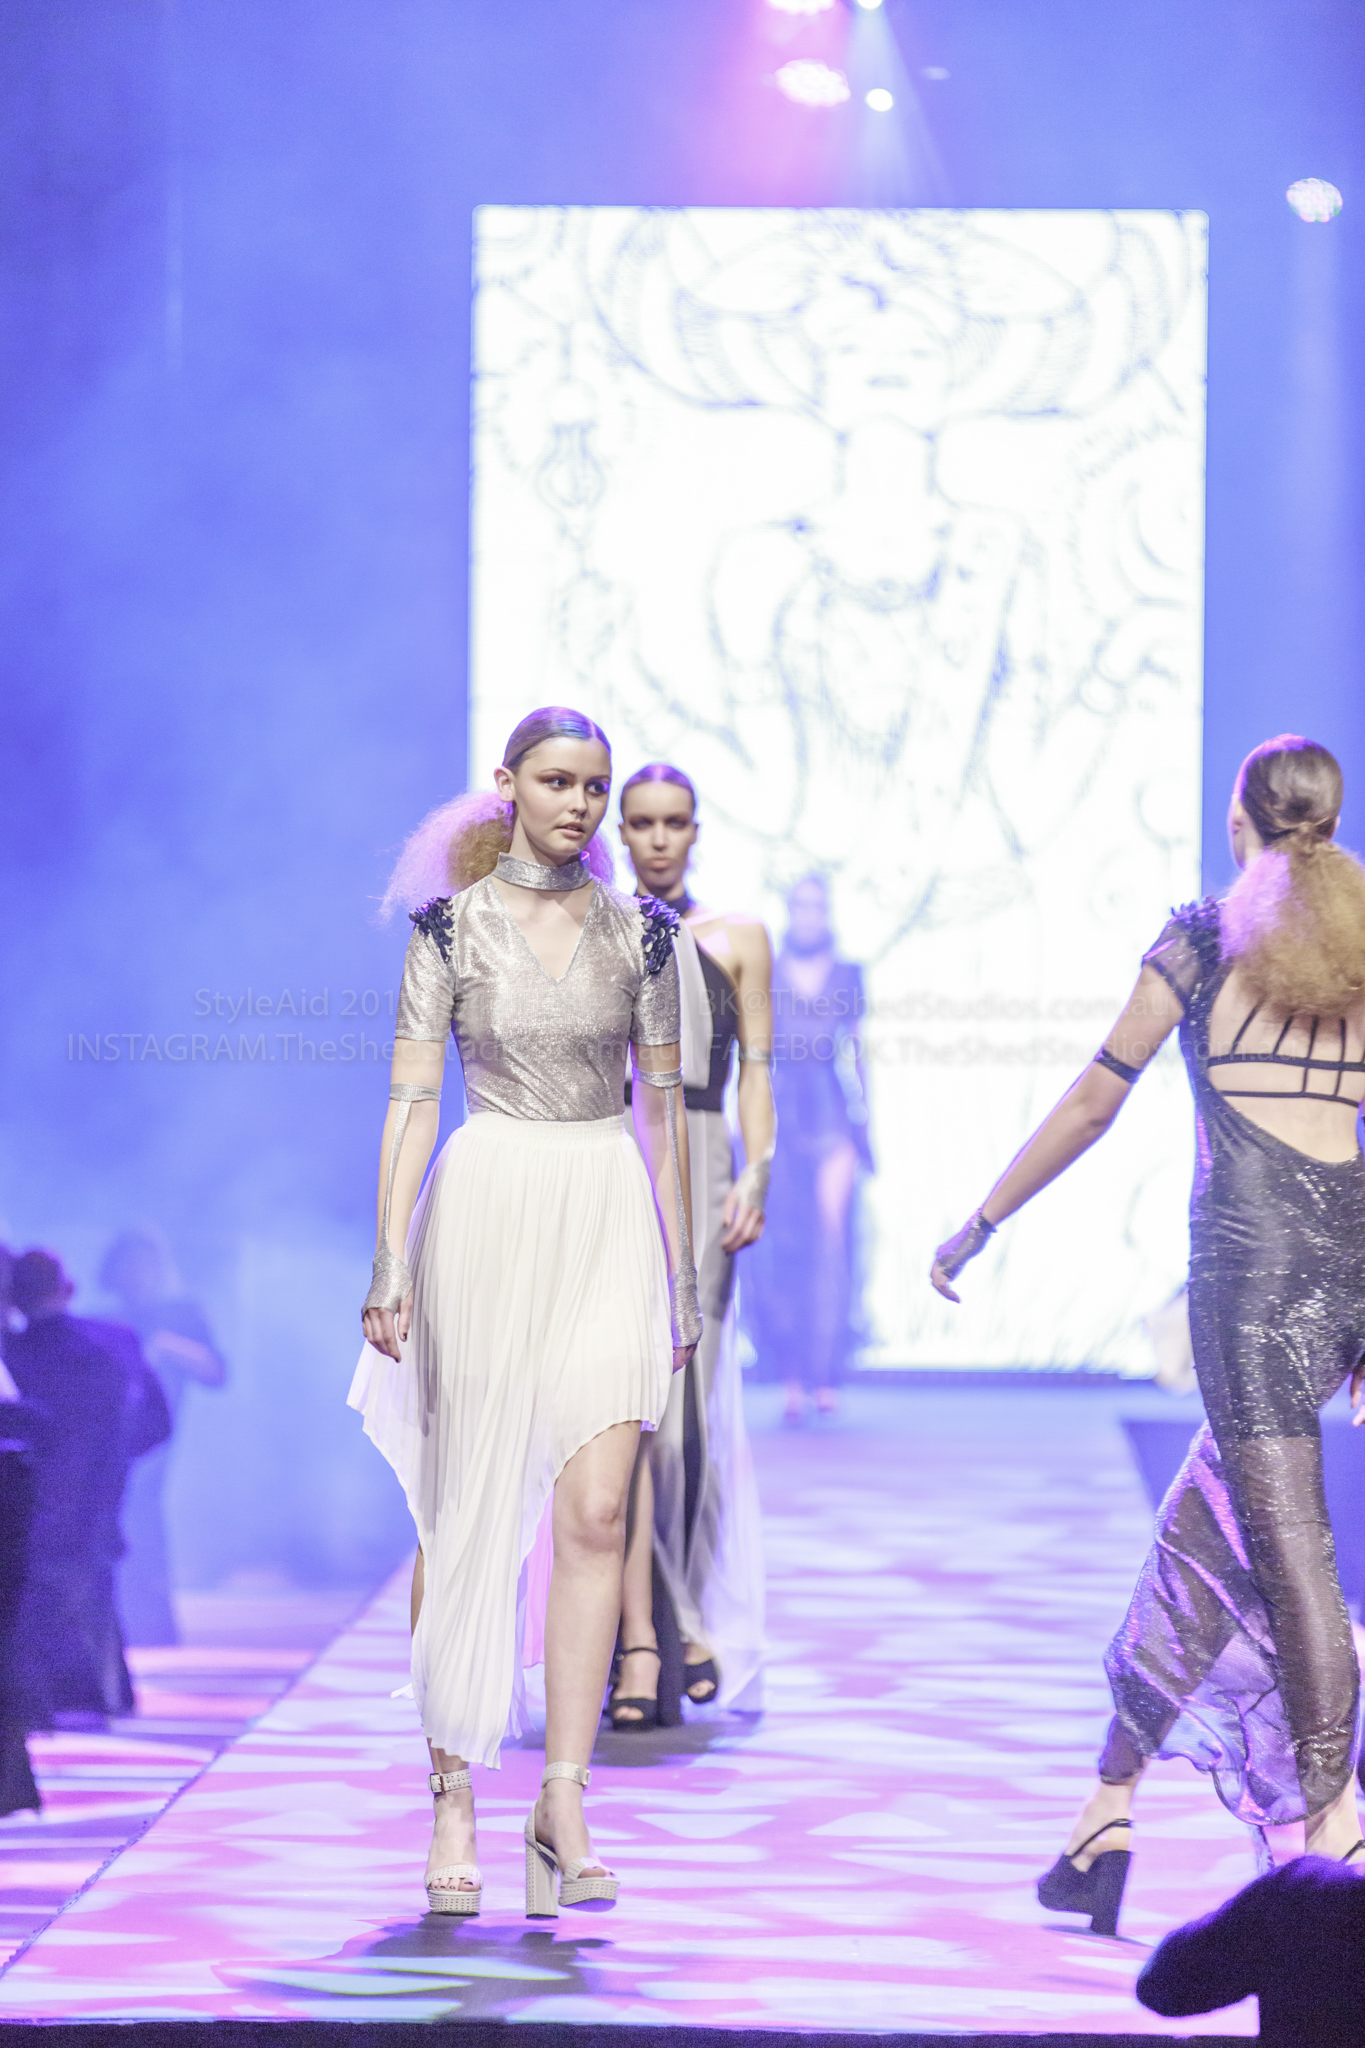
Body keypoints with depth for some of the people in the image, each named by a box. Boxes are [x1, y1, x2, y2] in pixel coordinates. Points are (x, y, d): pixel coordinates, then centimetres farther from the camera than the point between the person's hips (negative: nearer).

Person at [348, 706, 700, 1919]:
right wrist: (391, 1258, -10)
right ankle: (454, 1793, 9)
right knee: (469, 1510, 1)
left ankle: (565, 1793, -9)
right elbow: (412, 1095, -2)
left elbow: (663, 1107, 11)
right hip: (485, 1214, -1)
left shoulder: (640, 932, 7)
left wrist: (682, 1273, 10)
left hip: (609, 1220, 1)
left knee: (596, 1512, -10)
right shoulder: (452, 927, 1)